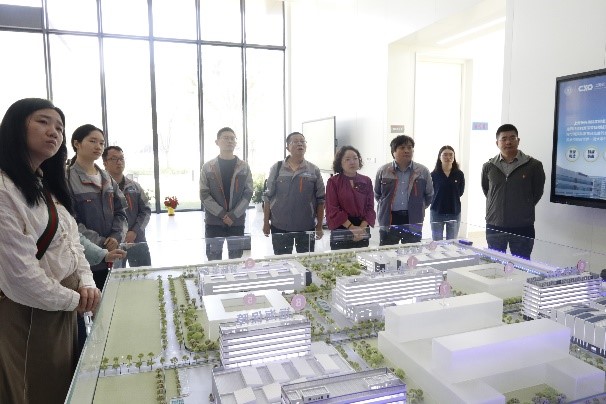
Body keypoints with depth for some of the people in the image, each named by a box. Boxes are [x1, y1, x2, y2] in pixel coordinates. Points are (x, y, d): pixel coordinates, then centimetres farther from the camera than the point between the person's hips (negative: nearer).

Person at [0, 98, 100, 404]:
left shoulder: (45, 185, 11)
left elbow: (71, 240, 10)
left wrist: (86, 282, -5)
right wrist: (73, 299, -12)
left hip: (62, 306, 9)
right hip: (29, 314, -8)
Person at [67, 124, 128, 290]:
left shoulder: (108, 179, 13)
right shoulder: (67, 178, -8)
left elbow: (120, 212, 9)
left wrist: (116, 238, -9)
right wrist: (101, 244, -18)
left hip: (110, 258, 6)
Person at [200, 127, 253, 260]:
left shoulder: (244, 167, 4)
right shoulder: (207, 167, 2)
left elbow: (248, 193, -1)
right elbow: (204, 195, -4)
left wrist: (233, 215, -12)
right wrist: (222, 214, -14)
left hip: (237, 222, 1)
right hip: (213, 222, -1)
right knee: (214, 260, 7)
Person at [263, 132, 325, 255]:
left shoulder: (314, 170, 1)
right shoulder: (277, 168, 1)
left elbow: (320, 200, 2)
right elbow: (268, 197, 3)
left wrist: (319, 226, 0)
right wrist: (266, 222, 1)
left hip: (307, 228, 0)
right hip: (279, 227, 0)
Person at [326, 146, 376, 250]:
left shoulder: (366, 181, 7)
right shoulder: (333, 182, -4)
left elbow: (370, 207, 4)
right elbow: (333, 209, -9)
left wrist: (362, 228, -11)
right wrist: (351, 228, -16)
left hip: (363, 233, 3)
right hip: (340, 232, -3)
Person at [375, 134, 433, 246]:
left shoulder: (423, 171, 3)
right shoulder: (383, 171, 1)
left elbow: (429, 195, 14)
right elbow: (377, 195, 13)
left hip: (414, 221, 1)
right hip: (389, 221, -1)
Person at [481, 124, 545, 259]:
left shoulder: (533, 165, -4)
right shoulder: (488, 167, 3)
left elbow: (537, 192, 6)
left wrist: (524, 209, 6)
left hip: (523, 228, -2)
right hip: (494, 226, 2)